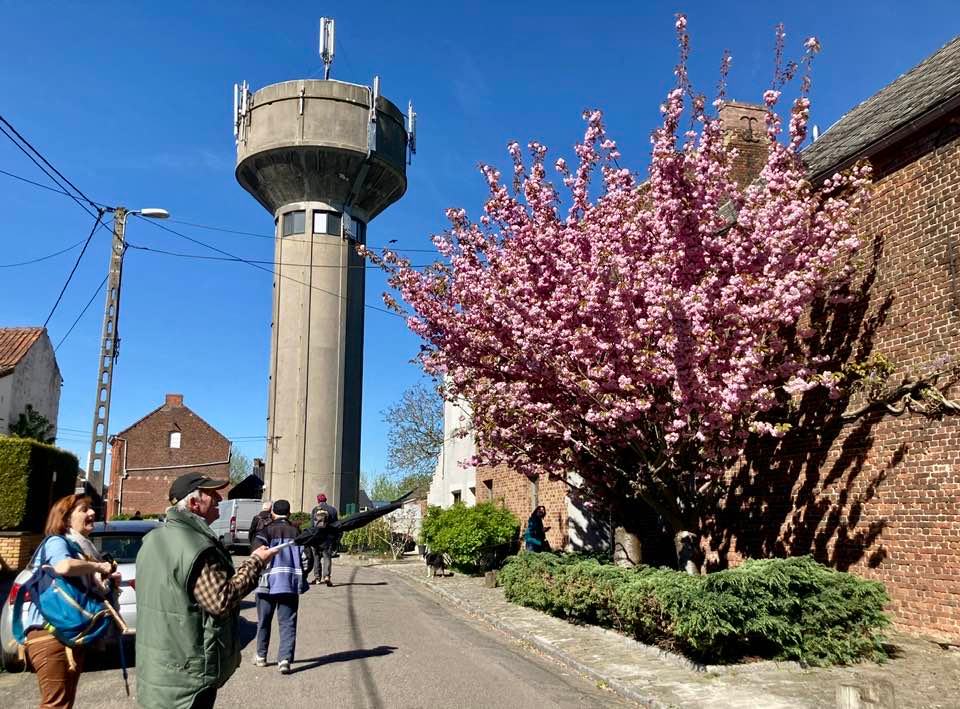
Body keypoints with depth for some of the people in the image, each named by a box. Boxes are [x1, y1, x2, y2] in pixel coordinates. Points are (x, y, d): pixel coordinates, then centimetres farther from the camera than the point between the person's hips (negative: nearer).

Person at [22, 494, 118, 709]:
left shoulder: (79, 547, 20)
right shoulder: (56, 542, -9)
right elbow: (64, 566, -34)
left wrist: (108, 580, 12)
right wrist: (98, 566, -17)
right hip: (51, 634, -10)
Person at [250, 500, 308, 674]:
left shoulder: (266, 531, -2)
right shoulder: (297, 532, 5)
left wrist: (258, 574, -2)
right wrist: (300, 578, 12)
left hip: (268, 582, -1)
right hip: (291, 584, 1)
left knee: (264, 621, 16)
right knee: (288, 623, 4)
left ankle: (261, 656, 29)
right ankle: (285, 659, -8)